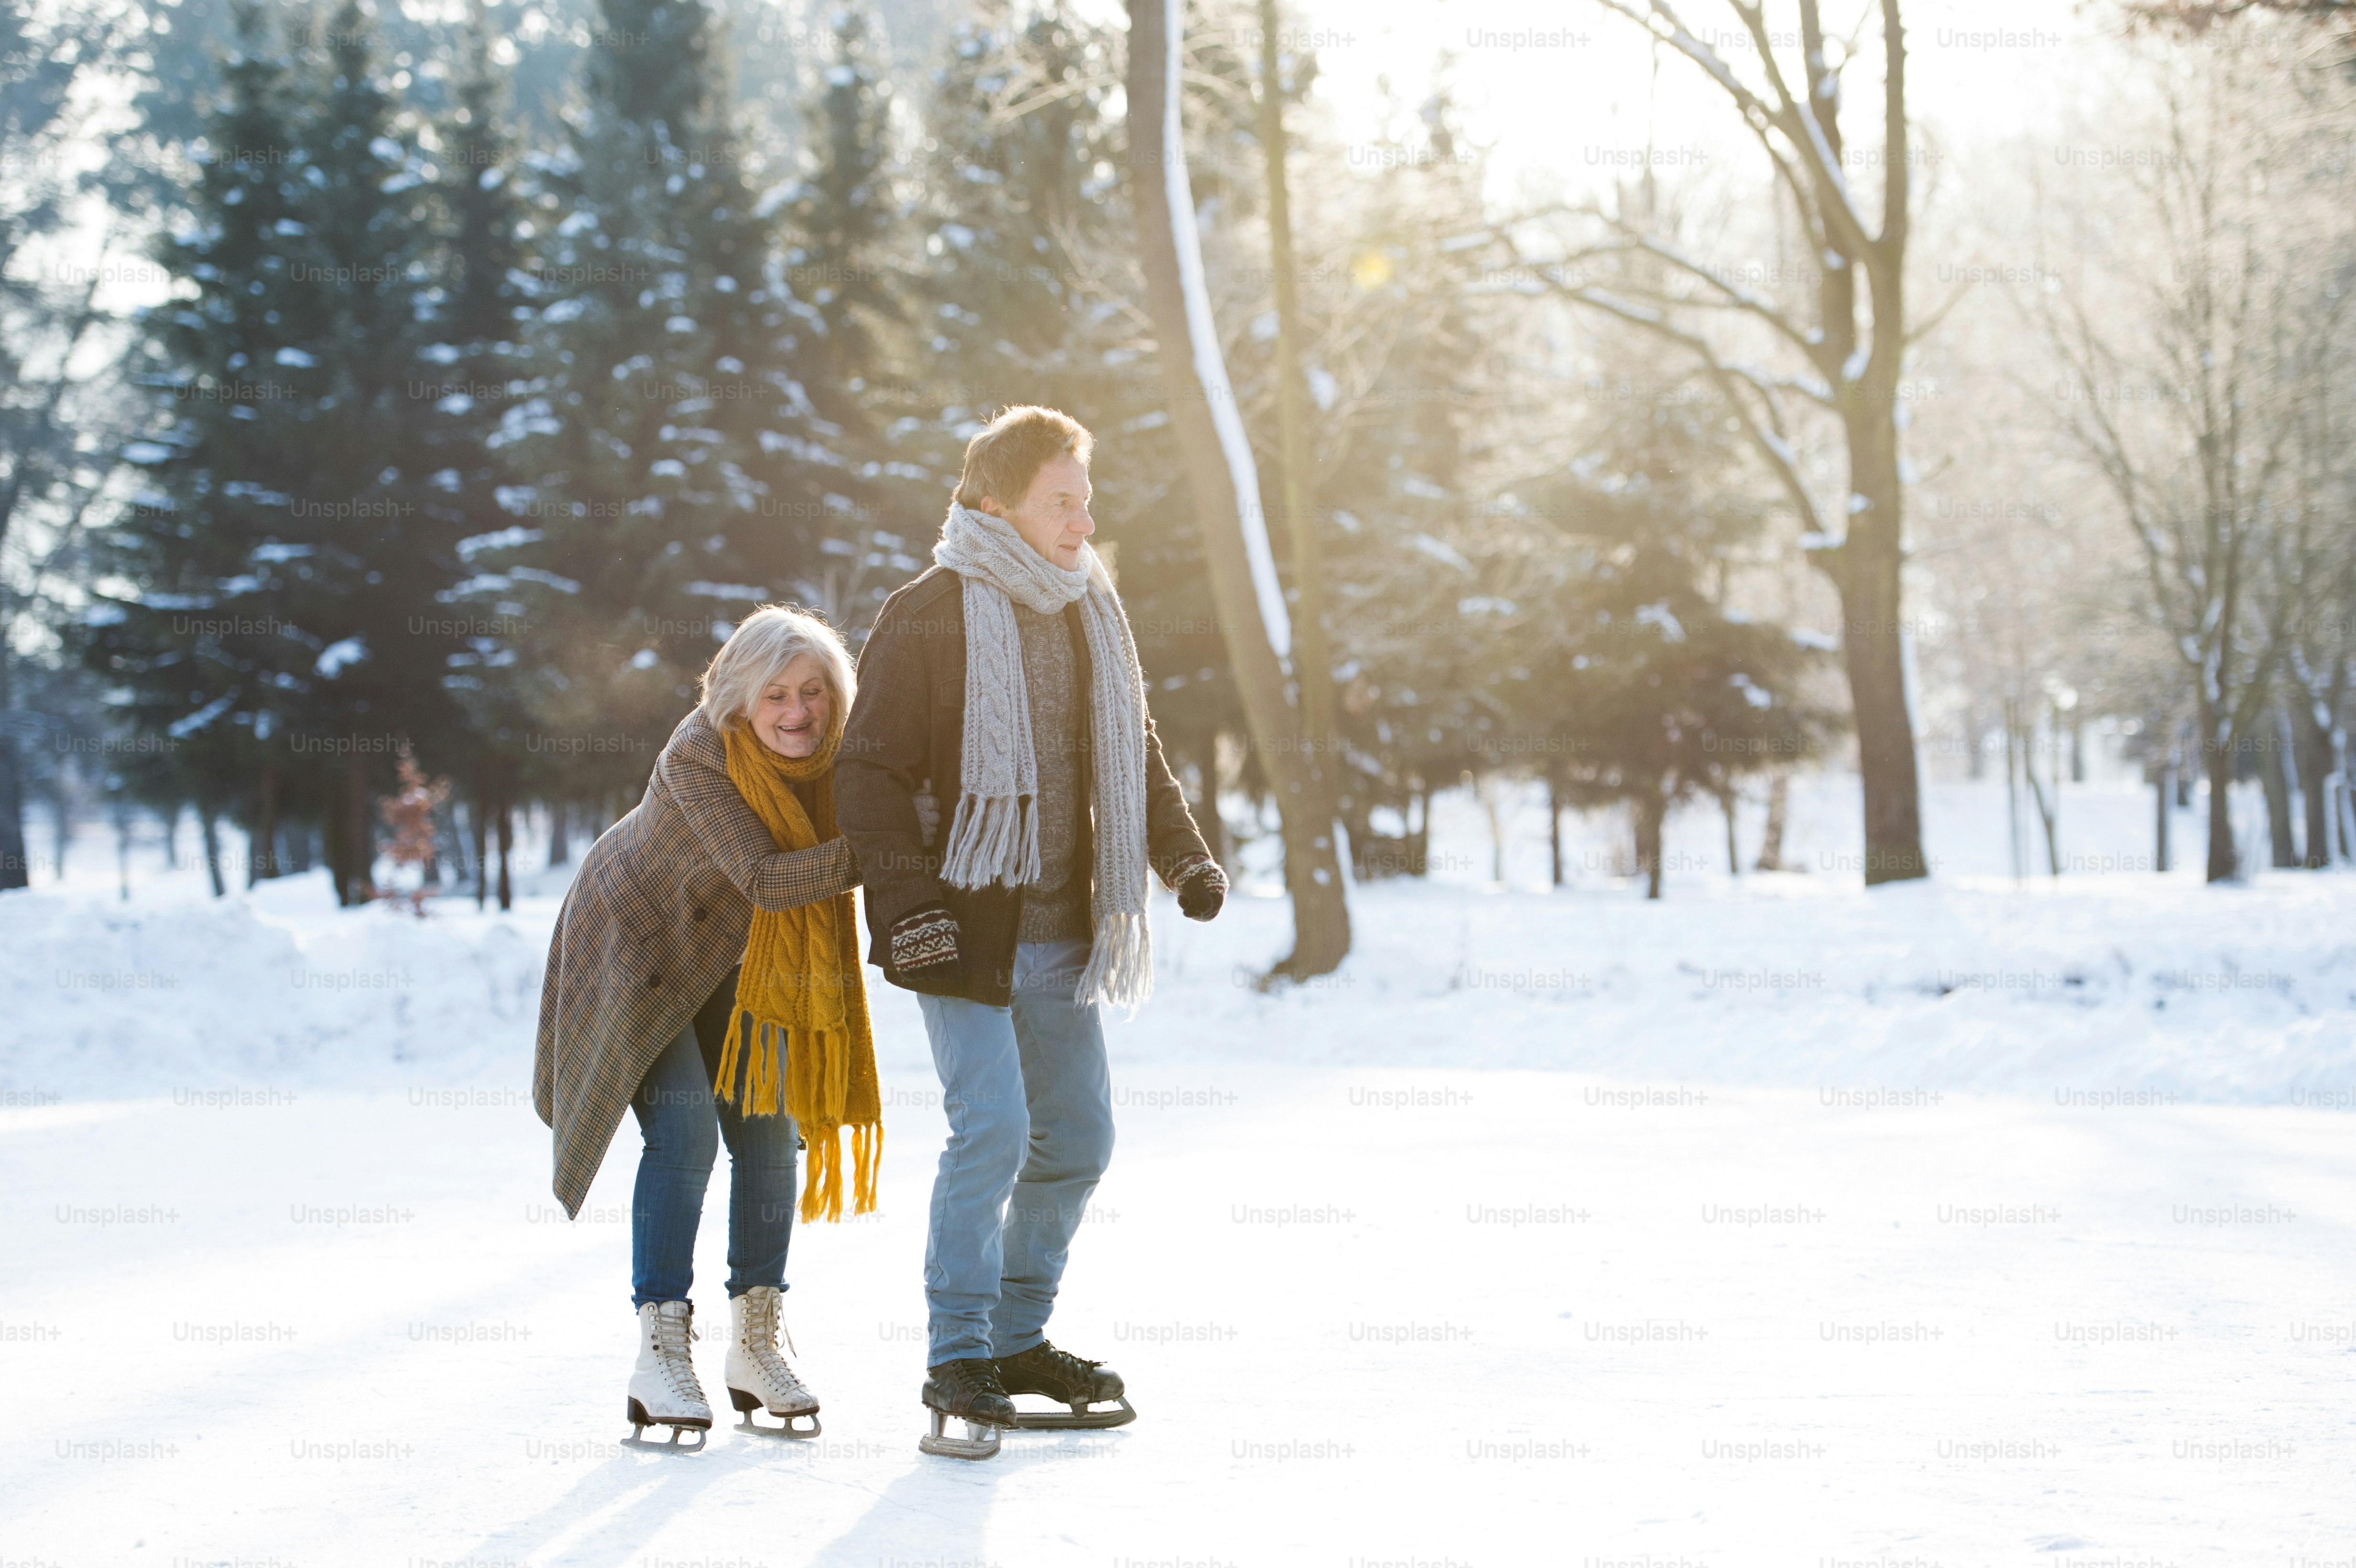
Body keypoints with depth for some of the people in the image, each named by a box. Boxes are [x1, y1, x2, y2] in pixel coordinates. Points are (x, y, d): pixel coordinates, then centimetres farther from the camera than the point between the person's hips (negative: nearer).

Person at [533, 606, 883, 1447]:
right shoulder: (698, 756, -33)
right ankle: (660, 1353, -11)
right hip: (638, 943, -6)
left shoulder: (836, 754, -15)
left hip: (734, 959, 6)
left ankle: (755, 1344, 12)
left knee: (770, 1133, 0)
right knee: (683, 1134, -17)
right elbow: (763, 880, -39)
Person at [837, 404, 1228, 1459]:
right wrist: (903, 896, -21)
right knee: (992, 1129, -14)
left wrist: (1184, 856, 13)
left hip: (1061, 931, 7)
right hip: (964, 930, -7)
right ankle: (958, 1367, -3)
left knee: (1077, 1136, 9)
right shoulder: (927, 618, -10)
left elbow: (1133, 751, 23)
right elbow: (874, 772, -11)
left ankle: (1017, 1340, 24)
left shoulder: (1091, 611, 11)